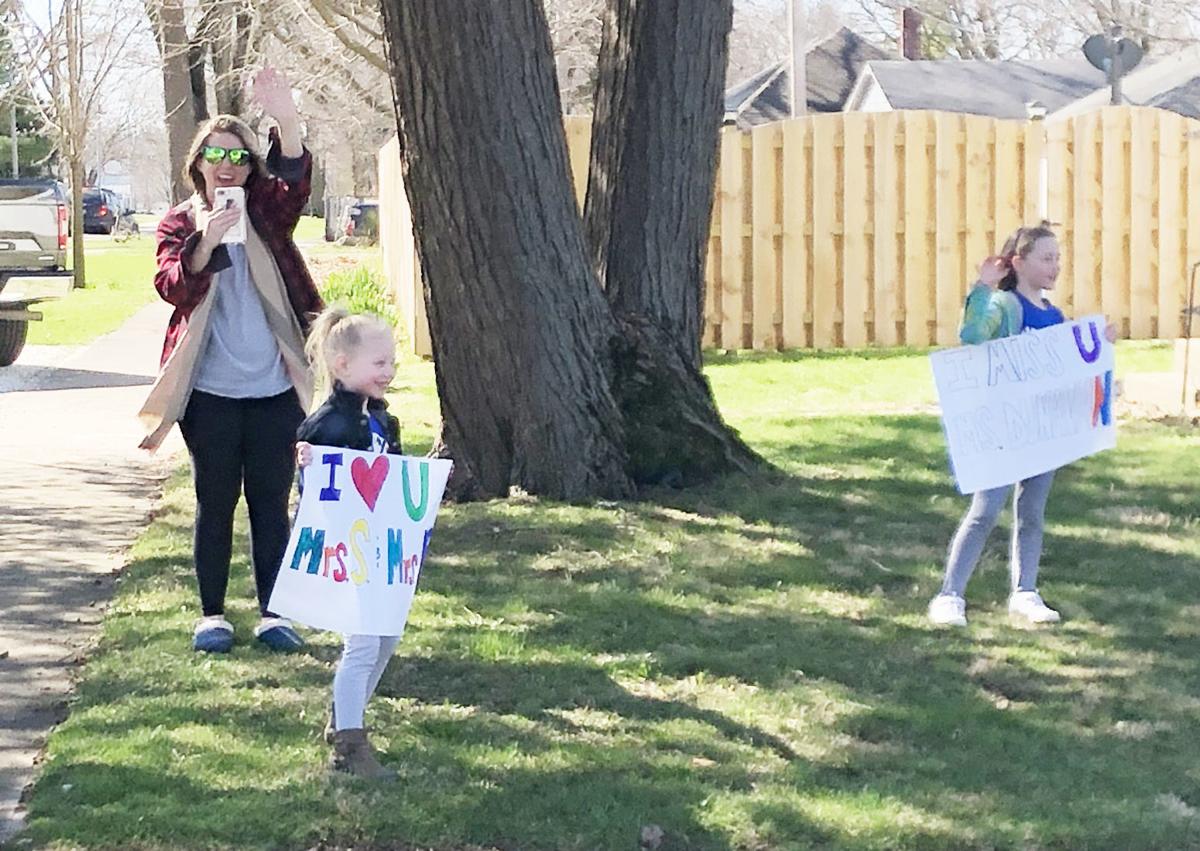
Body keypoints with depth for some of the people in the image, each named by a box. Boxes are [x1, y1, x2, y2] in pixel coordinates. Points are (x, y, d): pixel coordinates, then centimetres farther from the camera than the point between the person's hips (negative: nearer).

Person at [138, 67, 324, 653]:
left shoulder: (266, 214, 6)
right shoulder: (179, 224, 4)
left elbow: (295, 182, -16)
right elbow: (172, 287, -11)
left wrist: (287, 122, -35)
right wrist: (205, 243, -29)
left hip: (274, 389, 1)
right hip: (211, 391, -1)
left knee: (271, 504, 5)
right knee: (215, 504, 5)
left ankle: (273, 614, 11)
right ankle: (212, 616, 13)